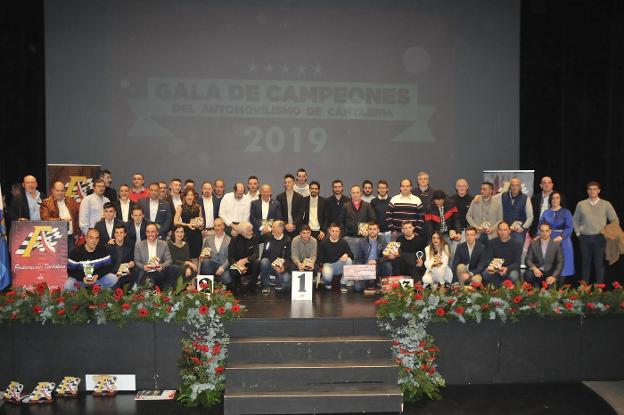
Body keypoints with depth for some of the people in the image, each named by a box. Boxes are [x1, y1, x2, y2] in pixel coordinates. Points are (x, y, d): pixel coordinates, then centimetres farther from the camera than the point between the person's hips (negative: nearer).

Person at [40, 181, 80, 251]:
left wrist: (77, 233, 9)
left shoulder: (71, 201, 12)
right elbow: (45, 219, -11)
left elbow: (77, 217, 14)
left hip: (71, 236, 3)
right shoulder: (46, 203, 0)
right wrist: (61, 220, -24)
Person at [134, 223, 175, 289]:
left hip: (159, 274, 3)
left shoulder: (163, 244, 7)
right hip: (145, 275, -3)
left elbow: (168, 260, 5)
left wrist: (162, 266, -16)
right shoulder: (139, 245, 5)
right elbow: (136, 261, 7)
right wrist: (143, 266, -14)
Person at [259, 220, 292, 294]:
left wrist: (284, 267, -28)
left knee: (286, 281, -31)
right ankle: (265, 285, -15)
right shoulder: (268, 236, 2)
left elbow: (288, 258, -10)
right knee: (264, 261, -33)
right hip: (268, 266, 3)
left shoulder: (287, 241, -5)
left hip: (280, 267, -2)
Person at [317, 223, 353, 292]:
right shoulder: (324, 242, -5)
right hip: (328, 264, -2)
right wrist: (321, 266, -15)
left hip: (339, 265, 2)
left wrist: (346, 254, -27)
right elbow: (319, 257, 0)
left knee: (349, 260, -29)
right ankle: (328, 282, 7)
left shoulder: (343, 242, -4)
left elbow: (351, 255, -4)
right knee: (327, 276, -36)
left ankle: (343, 284, -14)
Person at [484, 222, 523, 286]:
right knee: (485, 274, -29)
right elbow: (489, 259, -3)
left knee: (513, 276, -36)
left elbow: (517, 263, -12)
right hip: (496, 269, 2)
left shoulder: (516, 243, -7)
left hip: (511, 269, -2)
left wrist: (507, 269, -33)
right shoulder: (492, 242, 0)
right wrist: (490, 267, -28)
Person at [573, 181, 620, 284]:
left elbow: (615, 220, 5)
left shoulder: (606, 204, 2)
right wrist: (578, 232, 7)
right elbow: (575, 220, 15)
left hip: (600, 238, -1)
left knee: (599, 263, 1)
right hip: (585, 238, 1)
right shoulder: (581, 204, 5)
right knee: (585, 263, 7)